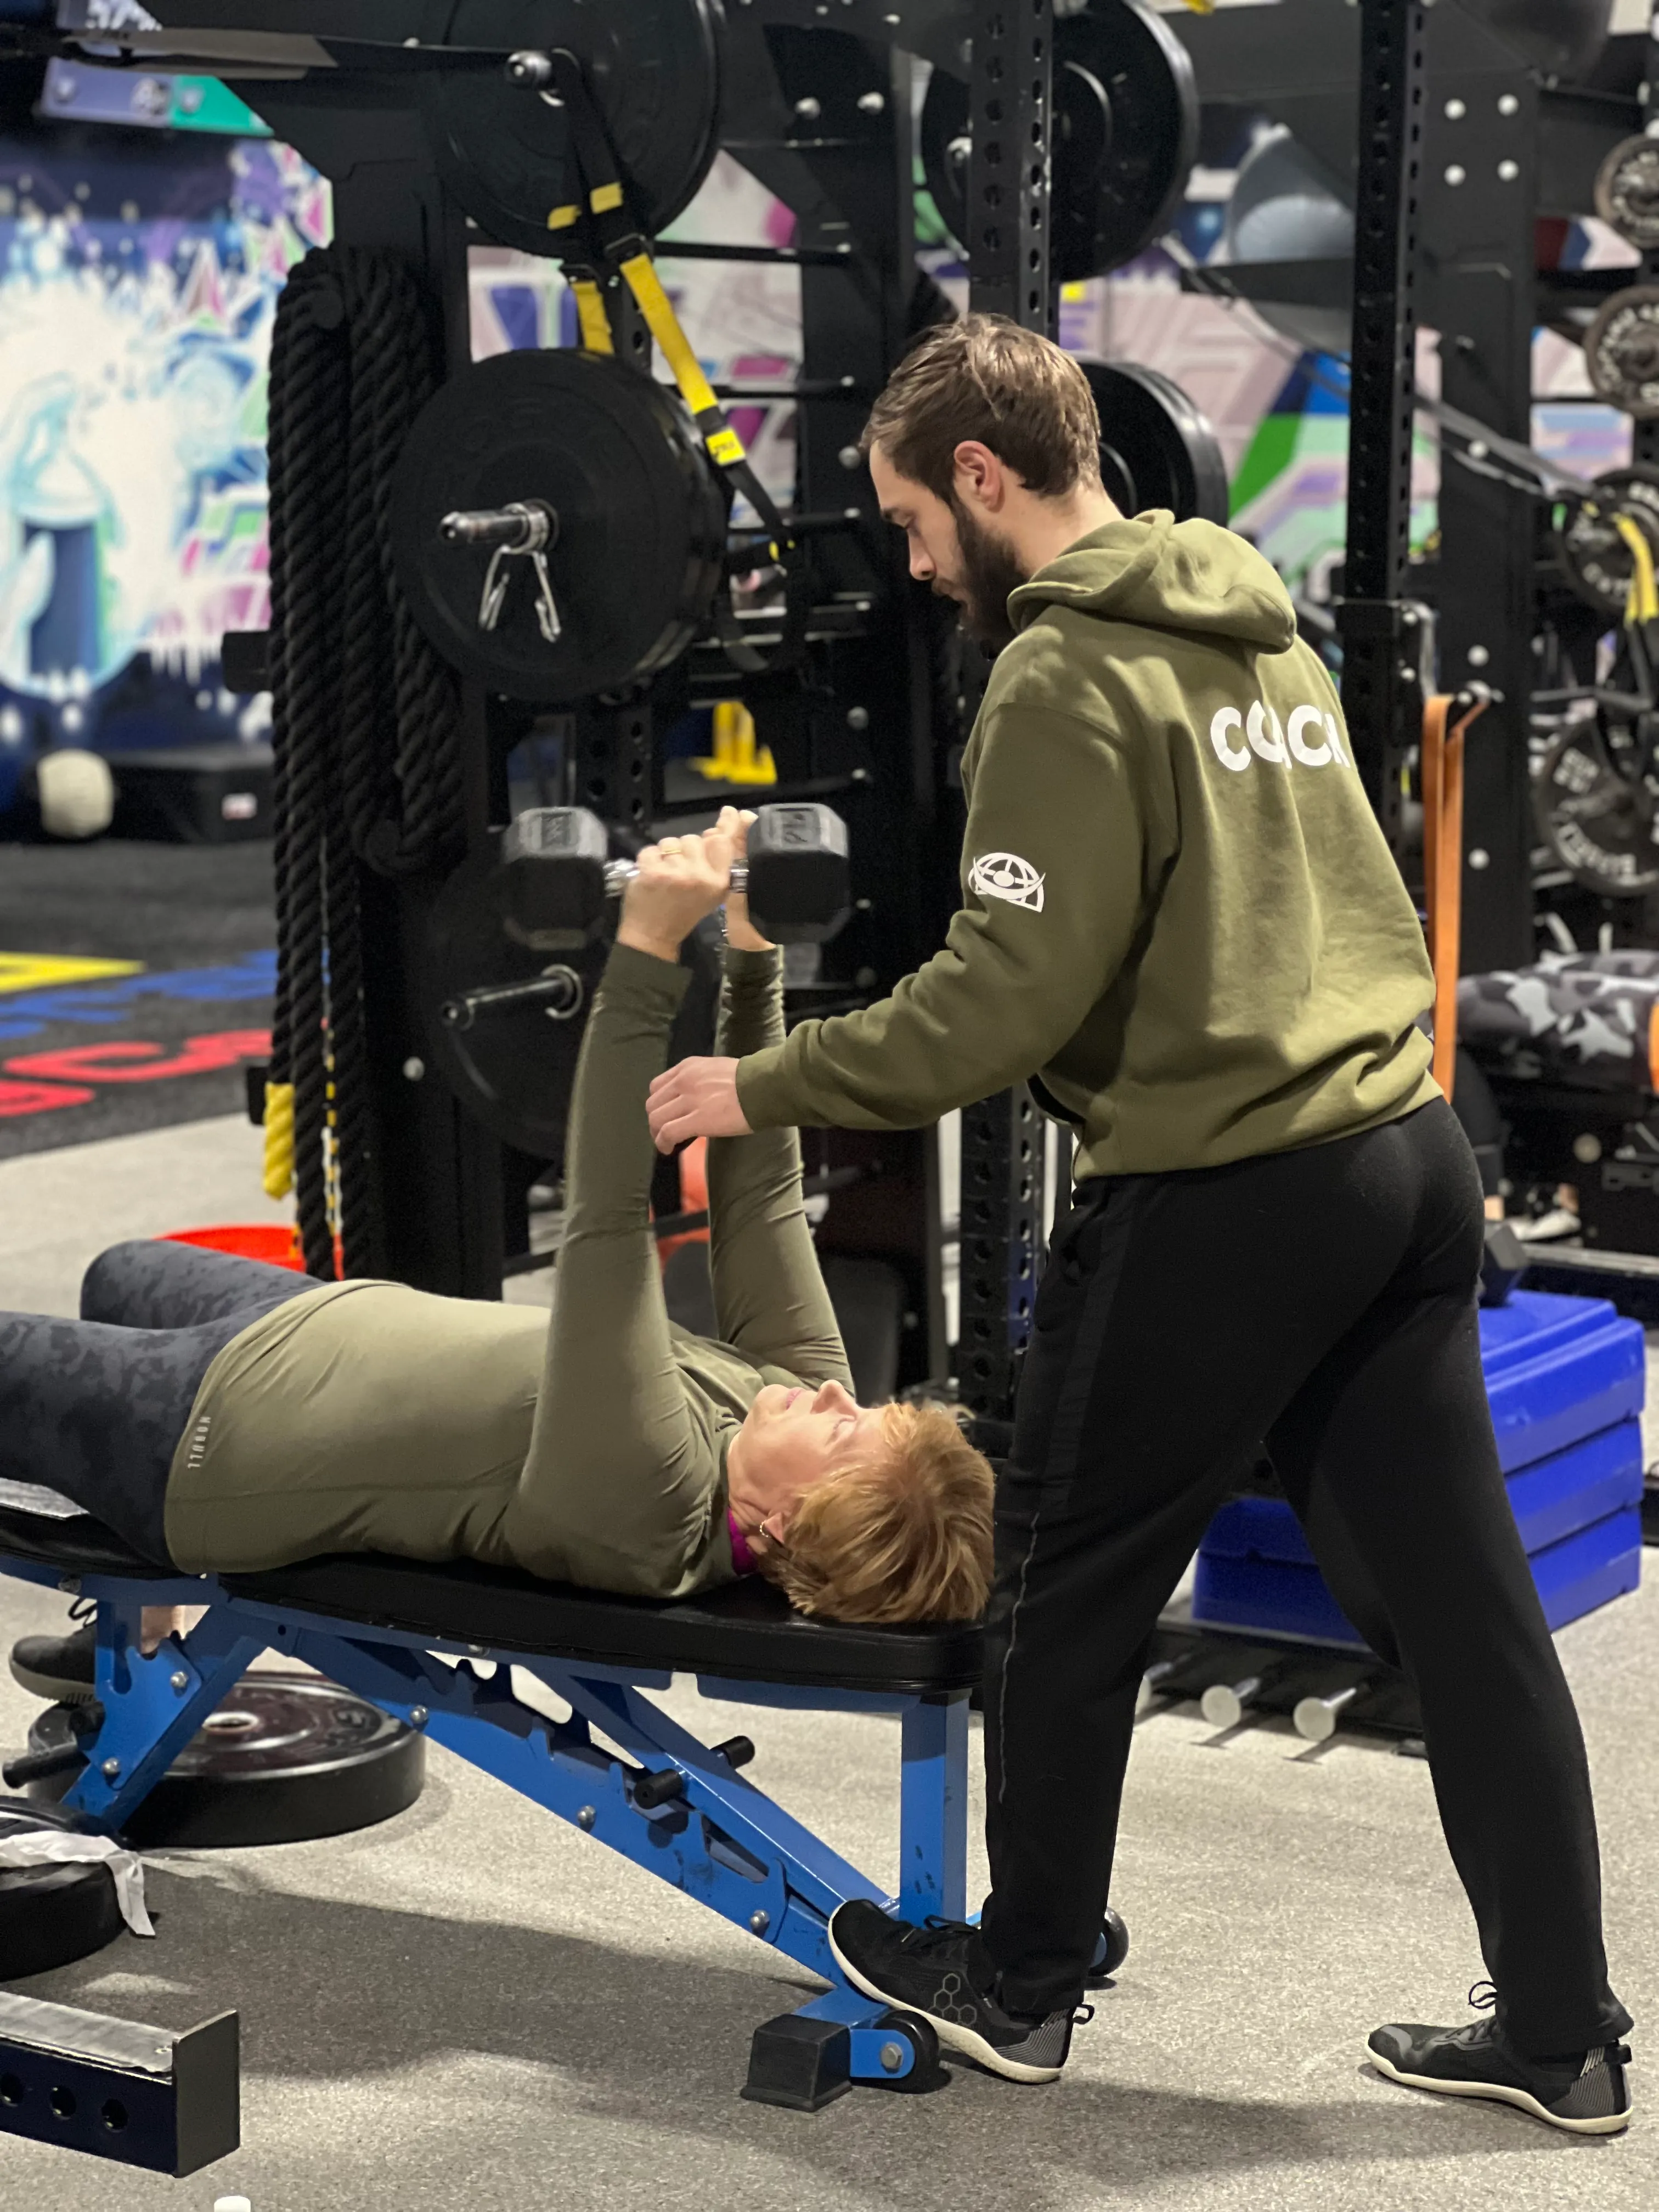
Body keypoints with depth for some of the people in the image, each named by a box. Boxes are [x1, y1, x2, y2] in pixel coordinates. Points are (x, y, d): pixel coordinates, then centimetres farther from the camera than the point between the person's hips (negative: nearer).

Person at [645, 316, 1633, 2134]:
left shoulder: (1067, 676, -13)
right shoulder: (1264, 630, 14)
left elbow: (1003, 999, -17)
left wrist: (761, 1089, -8)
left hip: (1215, 1198, -8)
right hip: (1402, 1155, 8)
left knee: (1067, 1598, 10)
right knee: (1456, 1602, 10)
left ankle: (1019, 1985, 25)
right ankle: (1559, 2031, 16)